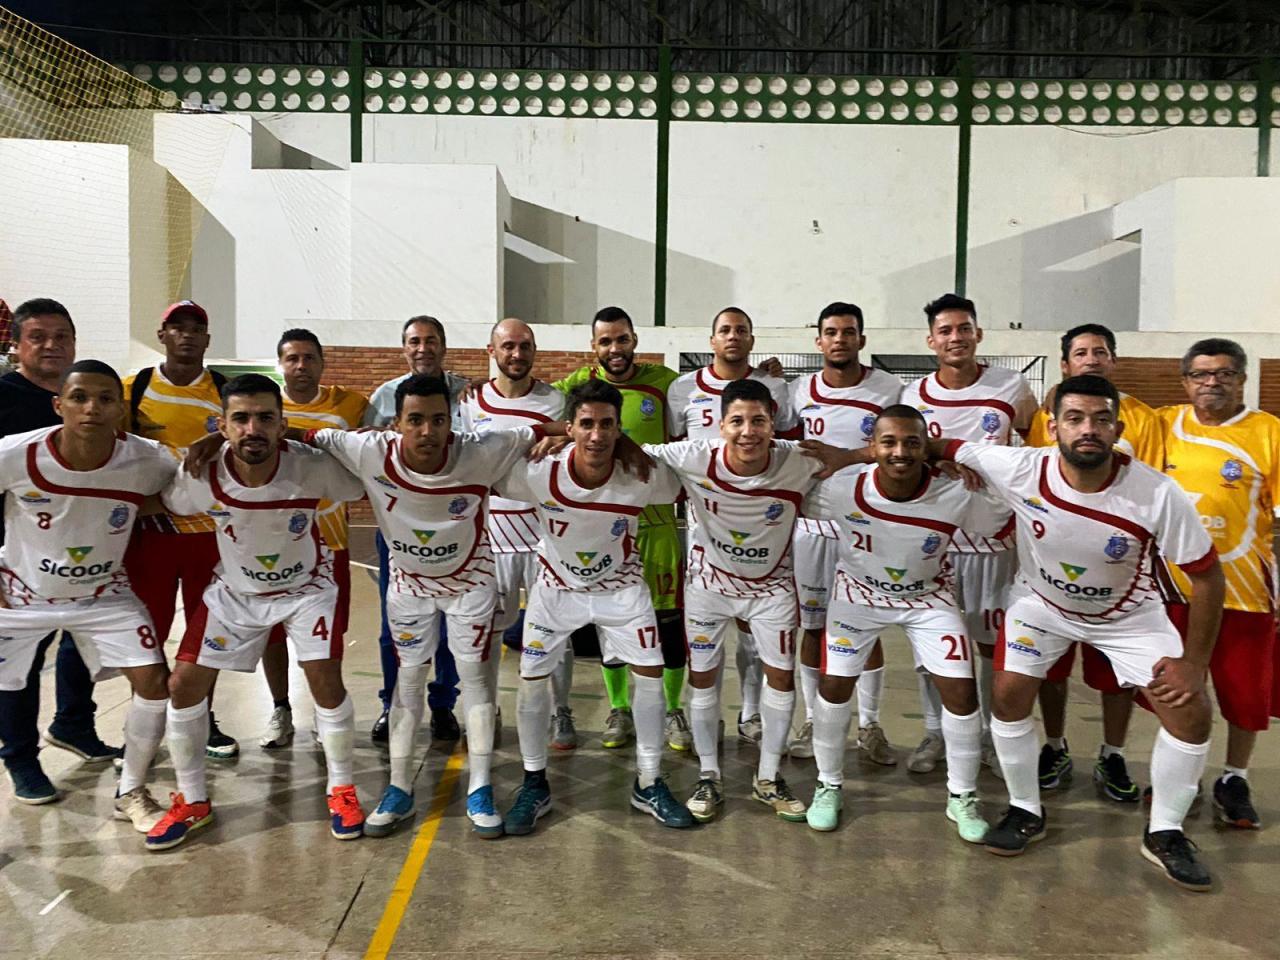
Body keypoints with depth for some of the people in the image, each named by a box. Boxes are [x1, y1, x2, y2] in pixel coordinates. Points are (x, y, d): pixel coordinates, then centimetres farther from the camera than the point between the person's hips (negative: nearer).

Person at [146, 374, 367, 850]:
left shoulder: (313, 467, -31)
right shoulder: (200, 478, -26)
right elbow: (163, 506, -3)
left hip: (307, 586, -2)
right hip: (234, 590, 2)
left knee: (326, 682, -12)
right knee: (183, 684, -2)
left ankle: (342, 789, 13)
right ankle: (192, 801, 19)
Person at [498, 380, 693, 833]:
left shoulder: (644, 476, -28)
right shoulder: (539, 472, -30)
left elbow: (683, 488, -7)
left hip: (620, 585, 0)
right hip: (556, 586, 0)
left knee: (650, 675, -2)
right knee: (532, 679, 0)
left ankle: (649, 785, 17)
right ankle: (534, 786, 21)